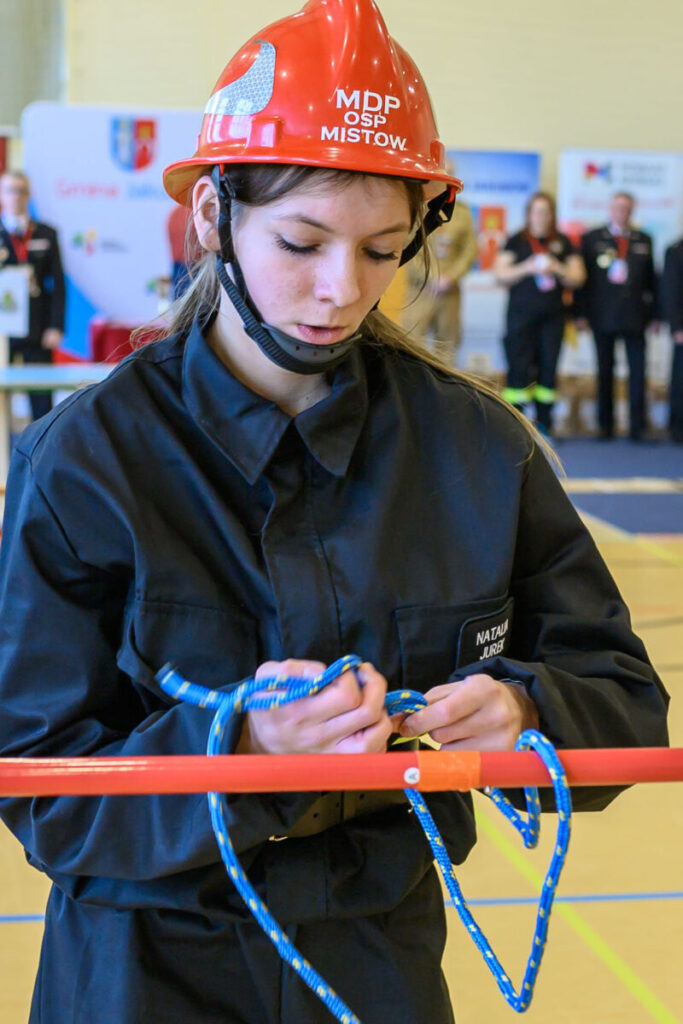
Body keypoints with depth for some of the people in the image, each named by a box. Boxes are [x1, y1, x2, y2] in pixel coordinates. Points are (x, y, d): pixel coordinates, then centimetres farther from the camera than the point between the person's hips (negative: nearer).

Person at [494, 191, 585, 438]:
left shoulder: (563, 243, 12)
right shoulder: (516, 241, 5)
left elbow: (578, 277, 10)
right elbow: (500, 274, 1)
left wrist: (557, 269, -8)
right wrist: (527, 268, -12)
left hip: (553, 315, 3)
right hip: (522, 314, -2)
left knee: (548, 367, 2)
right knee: (519, 367, -8)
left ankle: (544, 424, 8)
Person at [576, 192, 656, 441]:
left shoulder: (644, 240, 11)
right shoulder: (591, 239, 6)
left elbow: (650, 278, 11)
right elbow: (583, 278, 3)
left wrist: (654, 314, 5)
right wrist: (582, 313, -3)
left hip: (635, 316, 1)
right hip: (603, 316, -1)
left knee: (638, 372, -4)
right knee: (605, 372, 5)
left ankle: (637, 427, 0)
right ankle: (605, 426, 11)